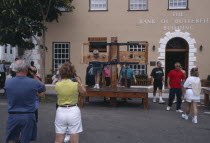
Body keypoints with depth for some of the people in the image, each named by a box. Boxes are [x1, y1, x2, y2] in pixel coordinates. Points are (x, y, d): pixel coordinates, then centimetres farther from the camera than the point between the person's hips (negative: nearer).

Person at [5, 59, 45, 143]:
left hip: (13, 116, 1)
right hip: (28, 116, -1)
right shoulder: (34, 82, -14)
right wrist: (34, 76, 11)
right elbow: (43, 89, 8)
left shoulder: (8, 82, -8)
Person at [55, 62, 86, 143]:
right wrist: (79, 80, 13)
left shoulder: (57, 85, -7)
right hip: (73, 112, -2)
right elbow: (84, 92, 7)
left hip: (61, 112, 2)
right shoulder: (76, 85, -12)